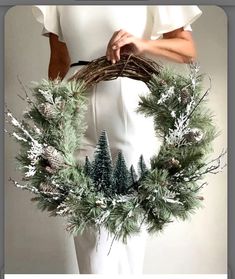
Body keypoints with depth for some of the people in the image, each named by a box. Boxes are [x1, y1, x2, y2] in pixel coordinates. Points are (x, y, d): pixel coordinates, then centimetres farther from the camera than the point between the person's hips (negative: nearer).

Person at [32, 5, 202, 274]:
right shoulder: (59, 9, 11)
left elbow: (188, 49, 2)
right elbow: (58, 61, 14)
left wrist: (143, 45, -17)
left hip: (133, 121, -1)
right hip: (79, 122, 2)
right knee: (92, 235, 0)